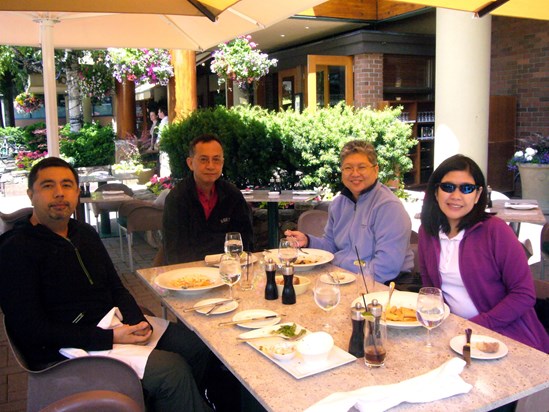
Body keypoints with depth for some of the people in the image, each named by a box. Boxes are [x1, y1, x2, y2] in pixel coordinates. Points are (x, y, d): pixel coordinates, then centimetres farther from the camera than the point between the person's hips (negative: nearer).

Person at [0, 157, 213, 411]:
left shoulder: (85, 233, 12)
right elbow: (31, 330, -17)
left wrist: (137, 323, -6)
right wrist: (109, 338, -22)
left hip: (112, 329, 8)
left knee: (199, 344, -3)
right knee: (172, 370, -22)